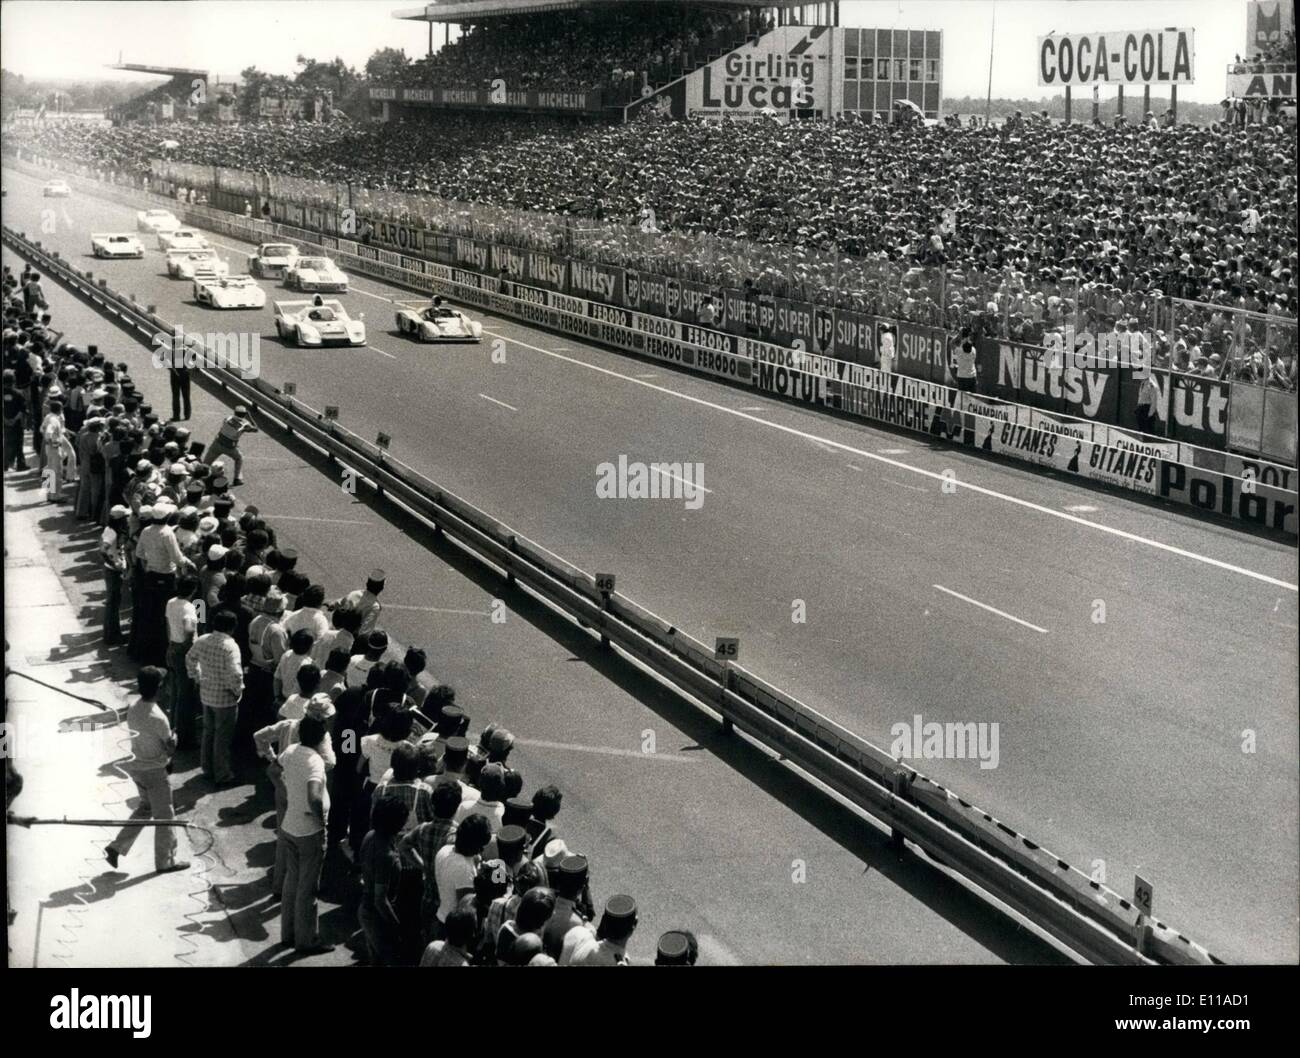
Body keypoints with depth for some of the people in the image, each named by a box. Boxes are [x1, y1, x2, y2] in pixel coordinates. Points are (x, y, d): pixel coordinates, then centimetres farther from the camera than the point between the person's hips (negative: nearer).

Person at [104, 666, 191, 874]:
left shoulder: (132, 708, -6)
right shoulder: (158, 718, -28)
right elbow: (170, 748, -19)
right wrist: (174, 738, 1)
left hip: (136, 767, 7)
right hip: (154, 771, -7)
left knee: (145, 808, 26)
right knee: (164, 815, 10)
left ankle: (116, 847, 22)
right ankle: (166, 861, 24)